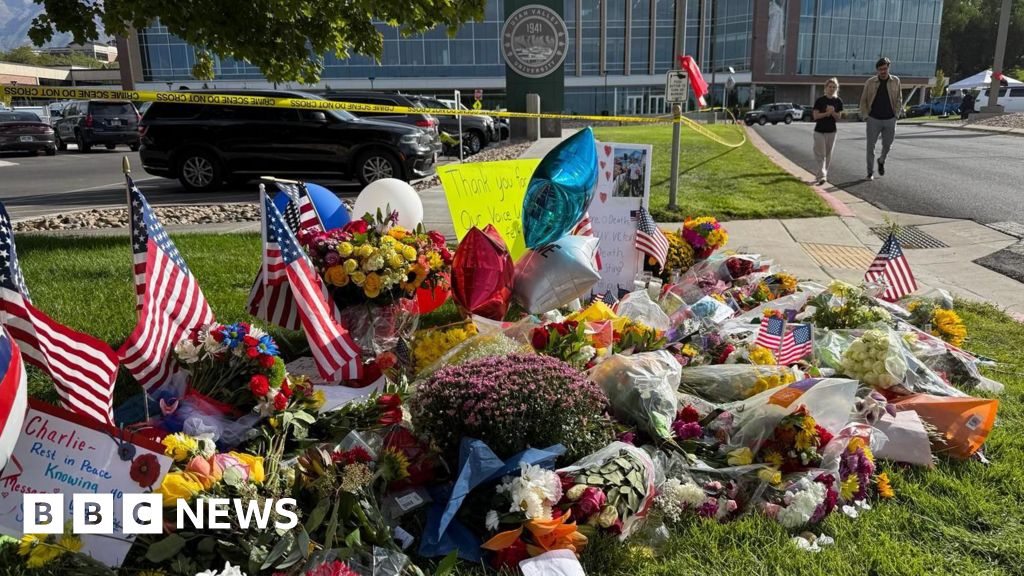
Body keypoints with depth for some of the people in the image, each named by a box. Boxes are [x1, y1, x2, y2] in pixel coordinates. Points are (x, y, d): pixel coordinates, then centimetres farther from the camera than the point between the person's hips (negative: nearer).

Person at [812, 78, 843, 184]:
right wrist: (826, 113, -22)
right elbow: (815, 116, -9)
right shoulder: (820, 100, -7)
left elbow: (838, 117, 3)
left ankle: (825, 174, 19)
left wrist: (832, 112, -16)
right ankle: (821, 176, -13)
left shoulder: (838, 102, 2)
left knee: (828, 155, 9)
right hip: (819, 131, -3)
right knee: (820, 154, -8)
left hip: (831, 131, 3)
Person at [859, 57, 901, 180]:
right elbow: (863, 100, 5)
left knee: (887, 144, 9)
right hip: (874, 119, -1)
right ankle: (870, 172, 9)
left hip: (890, 120, 1)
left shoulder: (895, 81, 2)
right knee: (871, 146, 0)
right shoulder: (870, 82, -3)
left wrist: (896, 112, 3)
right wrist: (865, 115, -2)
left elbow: (899, 98, 12)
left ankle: (881, 161, 39)